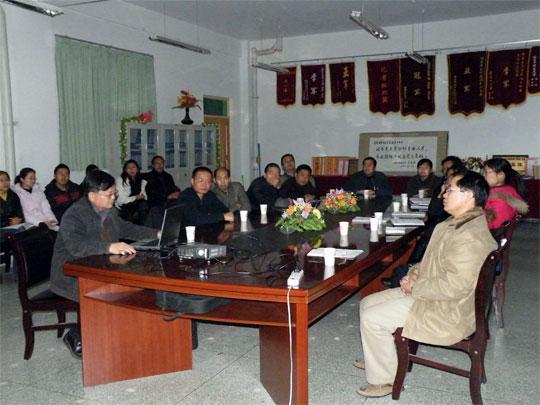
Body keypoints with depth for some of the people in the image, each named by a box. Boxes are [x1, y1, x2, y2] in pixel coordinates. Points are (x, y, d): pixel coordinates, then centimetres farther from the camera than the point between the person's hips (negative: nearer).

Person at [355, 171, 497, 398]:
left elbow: (453, 287, -30)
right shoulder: (457, 223, 8)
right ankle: (376, 358, 30)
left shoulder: (469, 238, -27)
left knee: (371, 318, -14)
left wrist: (415, 286, -17)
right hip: (428, 294, 11)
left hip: (447, 312, -11)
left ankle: (383, 379, 4)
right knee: (368, 303, 11)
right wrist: (414, 274, 1)